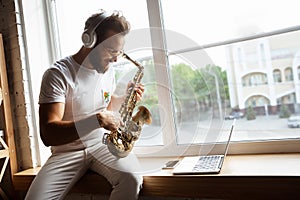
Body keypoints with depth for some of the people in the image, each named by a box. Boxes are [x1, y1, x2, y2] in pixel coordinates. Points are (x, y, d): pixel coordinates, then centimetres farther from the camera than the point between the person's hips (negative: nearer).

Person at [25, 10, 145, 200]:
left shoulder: (108, 70, 6)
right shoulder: (58, 74, -14)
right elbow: (48, 134, -22)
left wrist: (125, 98, 3)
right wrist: (97, 119, -32)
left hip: (103, 143, 4)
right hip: (67, 150, -3)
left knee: (132, 178, -25)